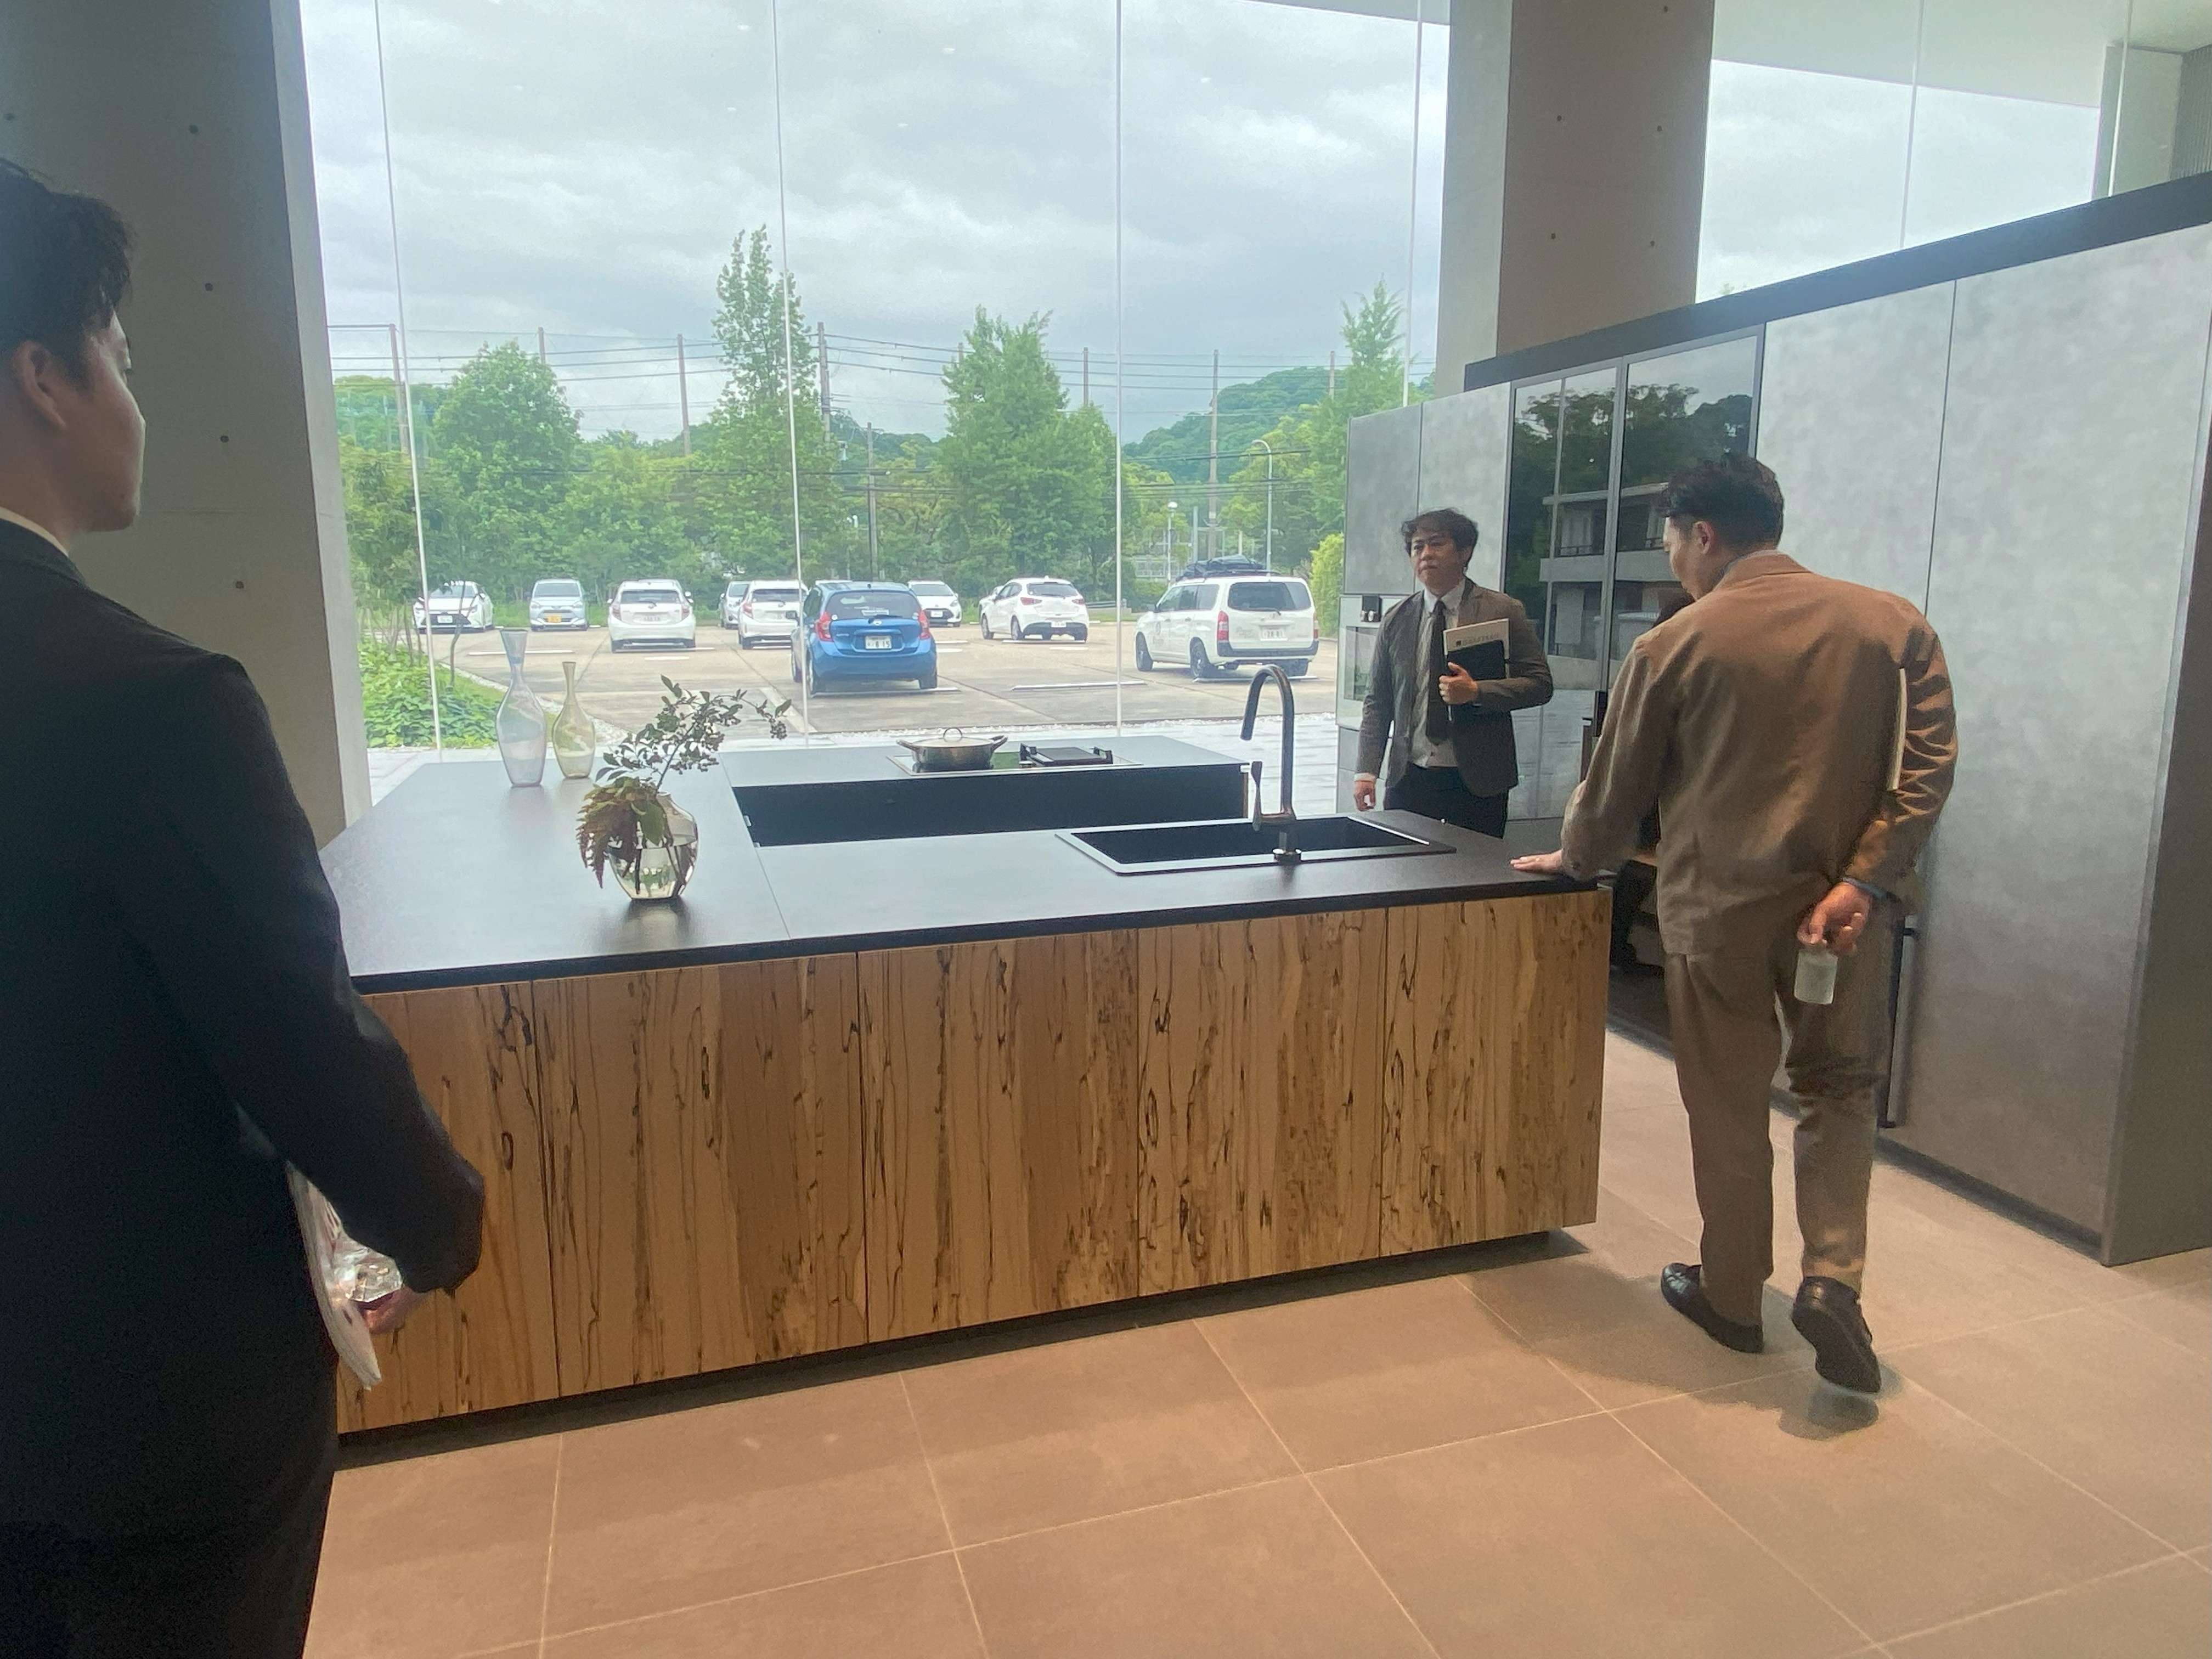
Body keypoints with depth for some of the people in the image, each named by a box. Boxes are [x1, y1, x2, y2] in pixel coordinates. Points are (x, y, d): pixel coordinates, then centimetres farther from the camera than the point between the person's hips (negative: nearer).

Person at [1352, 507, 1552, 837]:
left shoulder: (1503, 612, 0)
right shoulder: (1396, 620, 8)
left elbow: (1540, 684, -2)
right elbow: (1377, 702, 9)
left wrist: (1477, 692, -17)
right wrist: (1367, 772, 0)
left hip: (1477, 781, -2)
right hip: (1408, 778, 3)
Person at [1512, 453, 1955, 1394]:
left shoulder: (1675, 646, -6)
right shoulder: (1893, 625, 2)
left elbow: (1617, 788, 2)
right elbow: (1928, 767, -5)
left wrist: (1572, 859, 19)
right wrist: (1860, 883, -8)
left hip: (1719, 911, -2)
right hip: (1845, 908, 3)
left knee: (1729, 1112, 12)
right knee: (1840, 1089, 21)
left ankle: (1733, 1297, 27)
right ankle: (1832, 1278, 6)